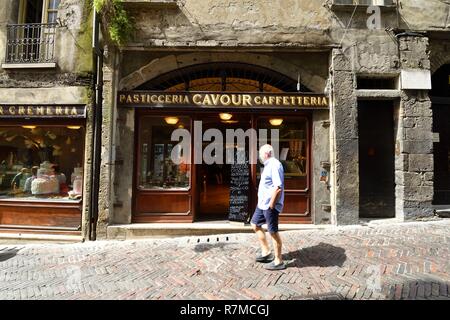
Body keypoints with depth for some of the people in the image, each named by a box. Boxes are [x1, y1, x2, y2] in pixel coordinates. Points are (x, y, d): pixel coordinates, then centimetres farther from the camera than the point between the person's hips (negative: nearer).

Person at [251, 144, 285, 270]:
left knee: (273, 232, 1)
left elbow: (278, 187, -26)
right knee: (255, 224, 19)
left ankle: (278, 261, 16)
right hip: (262, 203, 11)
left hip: (270, 205, -11)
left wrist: (271, 205, -22)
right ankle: (266, 252, 28)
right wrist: (264, 203, 18)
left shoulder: (275, 165, -19)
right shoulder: (268, 165, 13)